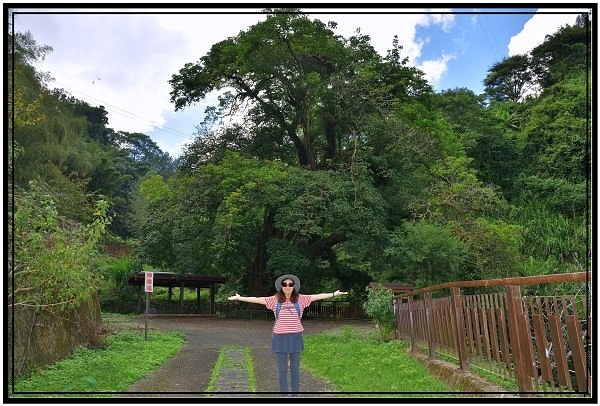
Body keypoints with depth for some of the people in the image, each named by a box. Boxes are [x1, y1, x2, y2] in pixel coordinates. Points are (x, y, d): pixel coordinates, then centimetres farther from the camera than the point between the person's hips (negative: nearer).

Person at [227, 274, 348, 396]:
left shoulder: (301, 299, -1)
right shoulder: (275, 300, -1)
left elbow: (317, 296, -2)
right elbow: (257, 299, 0)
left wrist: (334, 294, -5)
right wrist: (240, 298, -1)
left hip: (296, 338, 0)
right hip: (280, 338, 0)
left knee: (295, 369, 10)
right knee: (282, 369, 8)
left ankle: (295, 393, 22)